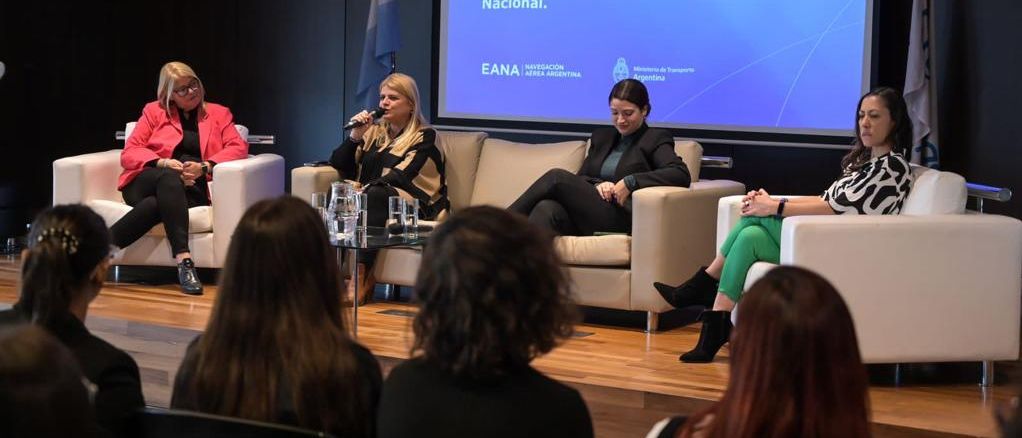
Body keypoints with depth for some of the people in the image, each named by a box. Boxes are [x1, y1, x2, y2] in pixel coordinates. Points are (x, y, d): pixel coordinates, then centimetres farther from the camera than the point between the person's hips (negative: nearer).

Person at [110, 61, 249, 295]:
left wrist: (204, 167, -13)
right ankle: (183, 260, -53)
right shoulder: (154, 111, 19)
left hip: (191, 187, 0)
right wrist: (164, 164, -11)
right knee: (170, 179, -40)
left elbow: (238, 147, 6)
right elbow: (129, 153, 9)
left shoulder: (218, 114, 21)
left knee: (156, 205, -38)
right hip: (144, 185, 0)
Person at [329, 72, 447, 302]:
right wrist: (355, 136, 0)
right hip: (370, 202, 5)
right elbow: (338, 166, 15)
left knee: (374, 195, -37)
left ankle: (362, 279, -44)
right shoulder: (374, 132, 22)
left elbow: (400, 176, -11)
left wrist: (364, 189, -22)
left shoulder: (424, 137, 4)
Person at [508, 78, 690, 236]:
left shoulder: (655, 139, 9)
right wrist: (596, 185, -5)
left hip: (621, 220, -5)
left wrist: (631, 182, -16)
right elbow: (580, 179, 19)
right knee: (547, 209, -30)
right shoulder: (601, 137, 27)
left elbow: (682, 174, -9)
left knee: (556, 177, -22)